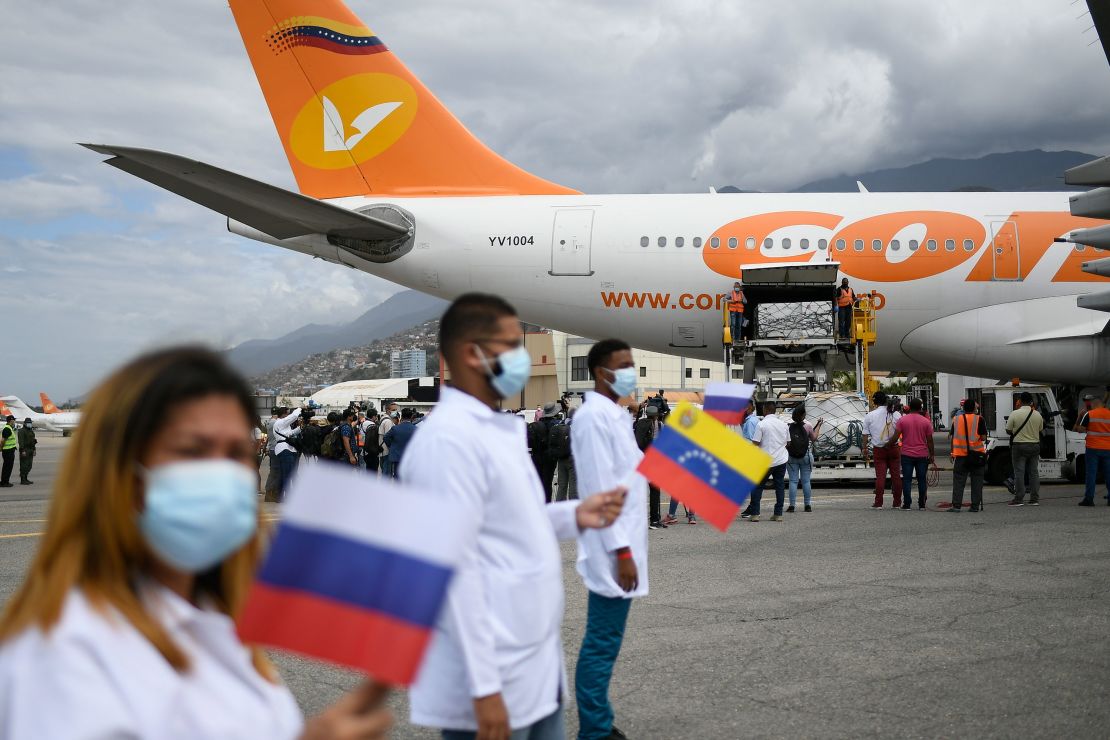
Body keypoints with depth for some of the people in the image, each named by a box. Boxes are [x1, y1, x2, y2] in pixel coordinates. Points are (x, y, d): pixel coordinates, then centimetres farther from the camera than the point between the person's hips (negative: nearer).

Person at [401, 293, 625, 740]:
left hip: (536, 663, 9)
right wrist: (483, 686, -23)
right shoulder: (448, 437, -18)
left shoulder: (499, 429, 11)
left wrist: (574, 517, 6)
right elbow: (457, 567, -22)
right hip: (493, 676, -9)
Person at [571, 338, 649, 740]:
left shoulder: (614, 414, 14)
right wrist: (621, 550, -21)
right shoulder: (594, 415, -16)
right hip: (613, 548, -10)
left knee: (605, 642, 15)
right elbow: (600, 488, -20)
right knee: (602, 644, -3)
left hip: (623, 541, 10)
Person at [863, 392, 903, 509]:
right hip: (894, 449, 1)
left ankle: (878, 503, 0)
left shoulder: (870, 416, -2)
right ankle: (897, 503, 11)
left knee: (880, 476, 2)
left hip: (878, 450, 0)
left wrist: (865, 451, 7)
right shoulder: (896, 414, -1)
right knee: (896, 475, 7)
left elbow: (865, 435, 1)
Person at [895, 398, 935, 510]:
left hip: (907, 454, 0)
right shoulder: (926, 422, -1)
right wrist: (932, 455, 9)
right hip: (922, 455, 1)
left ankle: (907, 504, -1)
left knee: (907, 479, 3)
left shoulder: (902, 420, -2)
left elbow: (896, 437, -7)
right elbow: (929, 440, 1)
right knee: (922, 480, 8)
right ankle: (921, 504, 9)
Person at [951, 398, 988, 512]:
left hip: (960, 455, 2)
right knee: (976, 481, 6)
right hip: (976, 455, -2)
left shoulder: (957, 420, 6)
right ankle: (975, 506, 5)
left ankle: (956, 505, -3)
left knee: (958, 481, 3)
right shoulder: (979, 419, -4)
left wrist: (952, 453, 15)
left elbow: (953, 438, 9)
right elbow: (983, 437, -9)